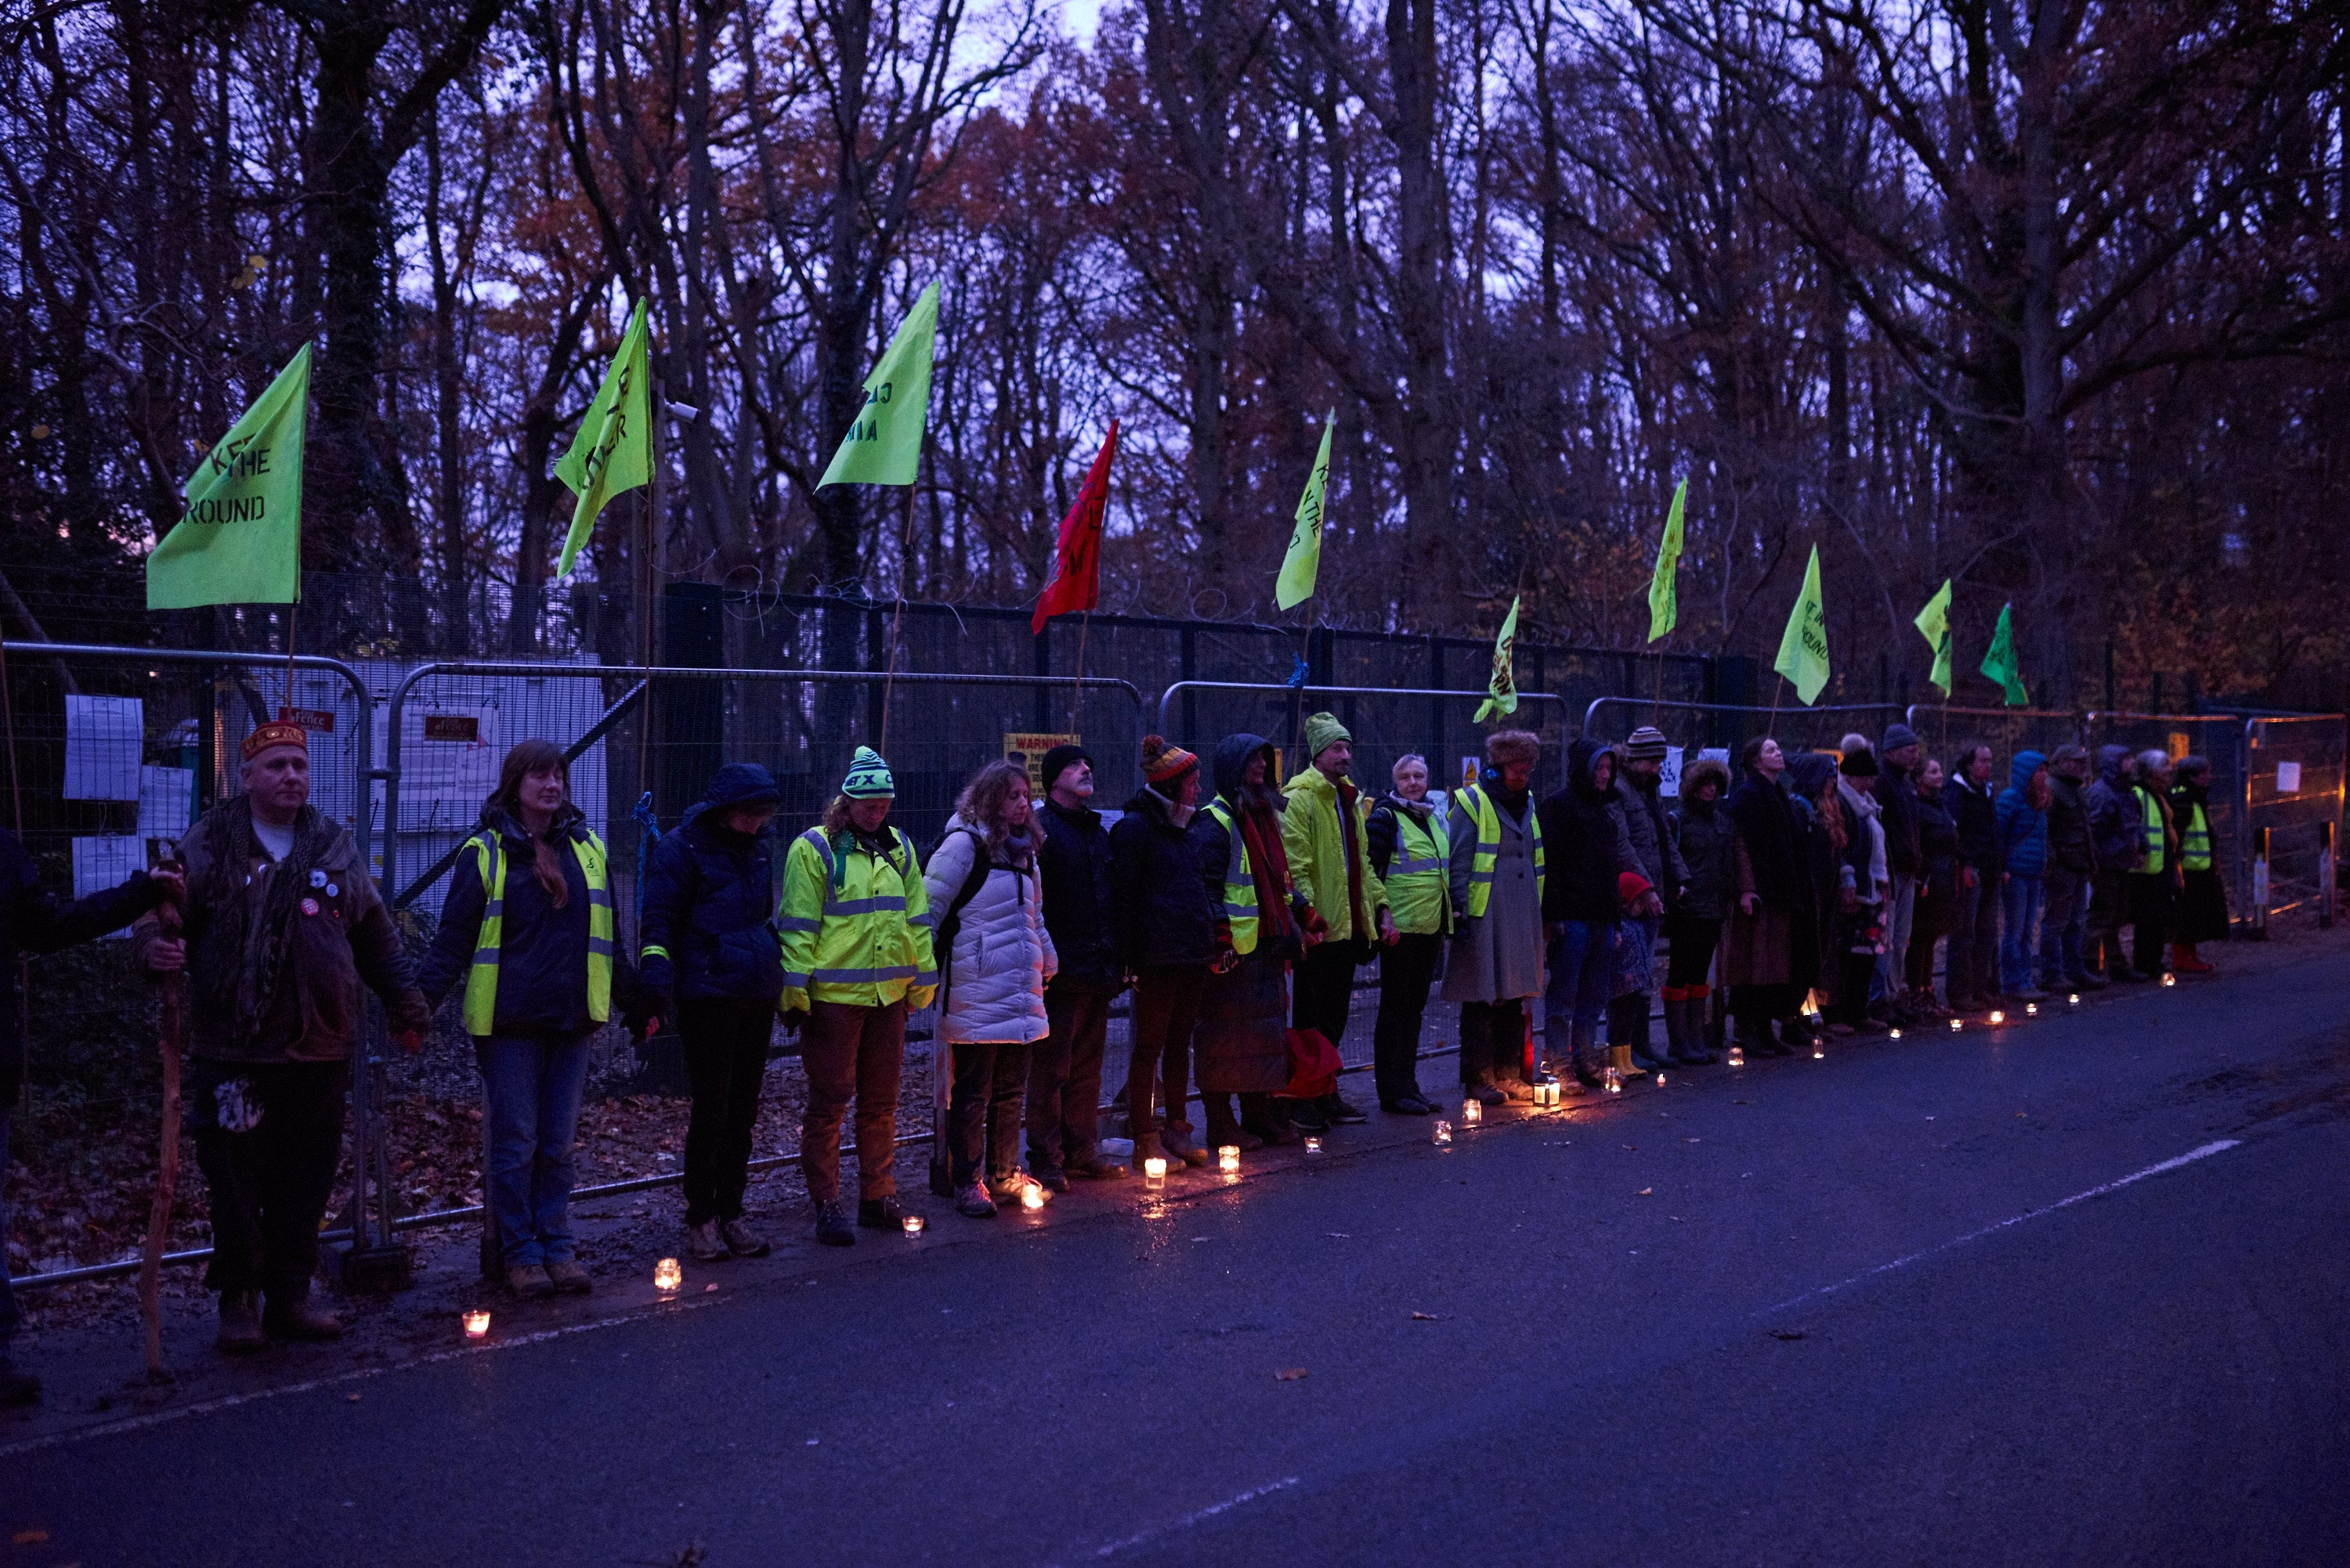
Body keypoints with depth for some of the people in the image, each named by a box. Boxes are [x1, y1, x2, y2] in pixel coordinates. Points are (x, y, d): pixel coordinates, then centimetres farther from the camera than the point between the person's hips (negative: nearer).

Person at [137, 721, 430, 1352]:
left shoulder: (335, 848, 11)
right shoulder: (209, 845, 0)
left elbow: (378, 940, 17)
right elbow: (159, 916, -1)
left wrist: (406, 1008, 15)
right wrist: (157, 945, -24)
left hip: (320, 1051, 3)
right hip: (232, 1050, -3)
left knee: (305, 1182, 9)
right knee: (236, 1182, 1)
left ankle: (291, 1295, 22)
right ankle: (239, 1299, 15)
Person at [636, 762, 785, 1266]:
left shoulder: (756, 849, 14)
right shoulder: (682, 848, -7)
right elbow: (657, 920, -9)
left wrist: (784, 983, 25)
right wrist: (658, 980, -20)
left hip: (756, 996, 6)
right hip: (707, 997, -6)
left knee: (743, 1109, 10)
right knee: (711, 1108, -3)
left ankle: (730, 1212, 19)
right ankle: (700, 1219, 8)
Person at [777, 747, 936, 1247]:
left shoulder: (897, 848, 13)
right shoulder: (813, 849, -5)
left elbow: (917, 918, 17)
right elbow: (797, 926, -7)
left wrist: (923, 980, 13)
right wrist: (795, 992, -11)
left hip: (889, 996, 5)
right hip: (833, 995, -5)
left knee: (881, 1102, 12)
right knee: (829, 1101, 0)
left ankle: (877, 1197, 22)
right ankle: (827, 1206, 6)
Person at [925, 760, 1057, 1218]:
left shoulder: (1023, 849, 16)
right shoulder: (964, 844, -10)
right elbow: (929, 909, -11)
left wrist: (1047, 961, 24)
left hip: (1020, 991, 7)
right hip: (976, 992, -7)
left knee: (1010, 1089, 13)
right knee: (973, 1093, -1)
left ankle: (1003, 1175, 24)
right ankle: (968, 1184, 7)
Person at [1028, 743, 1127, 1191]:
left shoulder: (1100, 832, 19)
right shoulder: (1041, 828, -7)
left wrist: (1121, 961, 18)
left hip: (1099, 970, 8)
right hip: (1060, 970, -8)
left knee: (1088, 1068, 13)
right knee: (1051, 1068, -3)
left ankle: (1081, 1150, 21)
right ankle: (1045, 1158, 2)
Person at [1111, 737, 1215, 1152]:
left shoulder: (1181, 828, 17)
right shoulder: (1135, 828, -9)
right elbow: (1125, 898, -13)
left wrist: (1213, 931, 15)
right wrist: (1134, 957, -17)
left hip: (1192, 956, 8)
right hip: (1157, 958, -8)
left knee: (1179, 1042, 13)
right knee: (1149, 1047, -2)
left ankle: (1178, 1127, 21)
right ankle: (1145, 1139, 3)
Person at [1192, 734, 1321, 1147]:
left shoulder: (1264, 816, 20)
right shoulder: (1214, 822, -9)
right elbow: (1205, 888, -16)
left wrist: (1304, 918, 22)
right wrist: (1220, 939, -23)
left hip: (1268, 945, 9)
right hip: (1235, 950, -9)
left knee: (1267, 1029, 11)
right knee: (1225, 1035, -4)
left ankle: (1259, 1111, 20)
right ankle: (1220, 1122, 2)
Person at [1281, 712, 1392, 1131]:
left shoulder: (1351, 799, 18)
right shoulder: (1299, 798, -9)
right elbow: (1295, 866, -16)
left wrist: (1381, 908, 14)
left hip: (1349, 923, 8)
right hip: (1318, 927, -8)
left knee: (1334, 1017, 13)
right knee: (1309, 1019, -2)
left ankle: (1326, 1095, 21)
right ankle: (1302, 1101, 5)